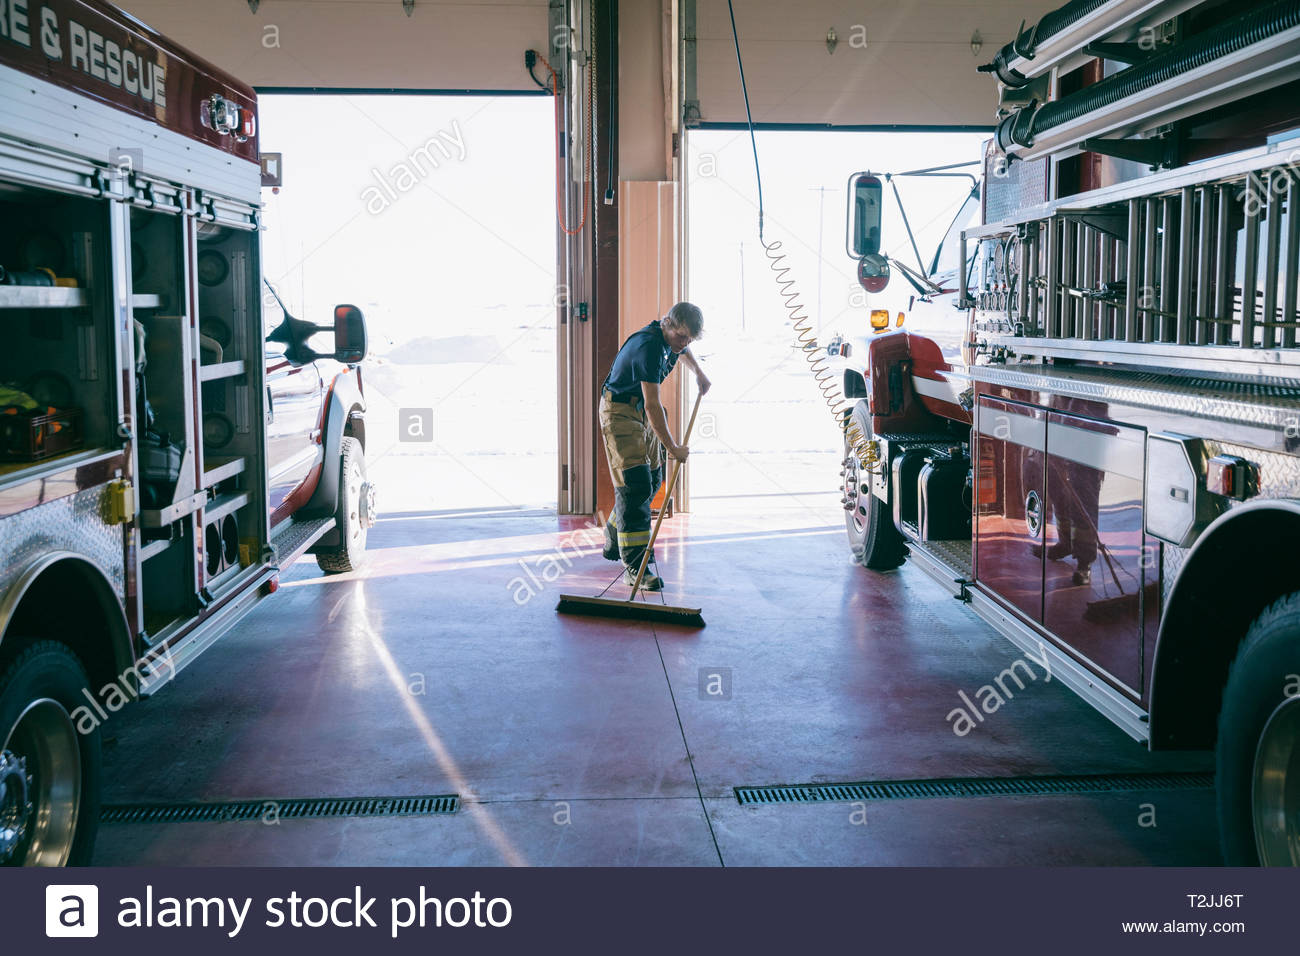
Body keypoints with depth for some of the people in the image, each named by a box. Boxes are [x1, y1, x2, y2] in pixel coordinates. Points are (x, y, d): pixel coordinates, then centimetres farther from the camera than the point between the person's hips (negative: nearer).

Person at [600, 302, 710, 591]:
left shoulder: (670, 337, -1)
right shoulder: (648, 346, -29)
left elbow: (681, 351, 30)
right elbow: (652, 405, -31)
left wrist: (698, 371, 18)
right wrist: (673, 448, -27)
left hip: (642, 412, 10)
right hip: (620, 411, -10)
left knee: (653, 478, 13)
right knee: (635, 485, -15)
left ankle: (614, 543, 32)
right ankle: (635, 565, -15)